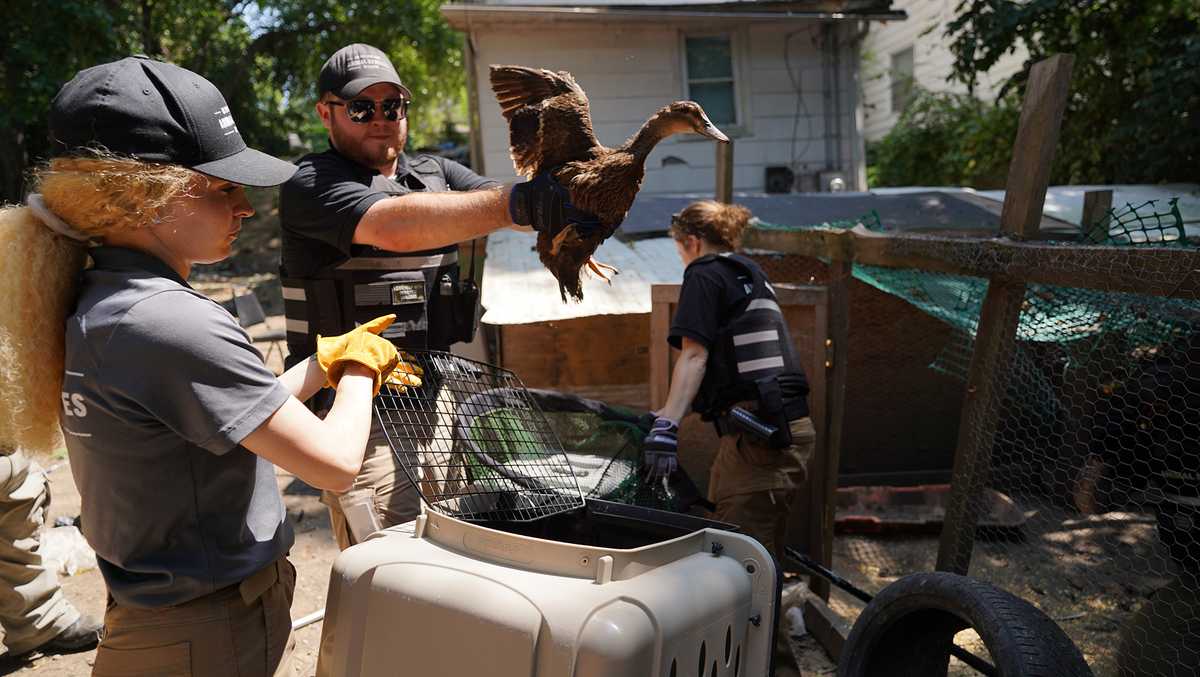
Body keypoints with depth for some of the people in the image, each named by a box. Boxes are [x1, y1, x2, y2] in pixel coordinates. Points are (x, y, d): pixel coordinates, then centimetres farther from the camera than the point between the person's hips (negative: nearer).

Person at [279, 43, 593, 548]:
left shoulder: (435, 174, 12)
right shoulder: (311, 185, -9)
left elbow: (500, 206, -4)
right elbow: (395, 226, -29)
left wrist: (567, 197, -27)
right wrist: (517, 203, -41)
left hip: (431, 397, 7)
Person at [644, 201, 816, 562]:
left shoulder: (704, 272, 2)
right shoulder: (752, 274, 27)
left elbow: (694, 355, -11)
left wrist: (666, 424, -19)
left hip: (754, 435, -9)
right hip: (795, 429, 9)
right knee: (765, 556, 15)